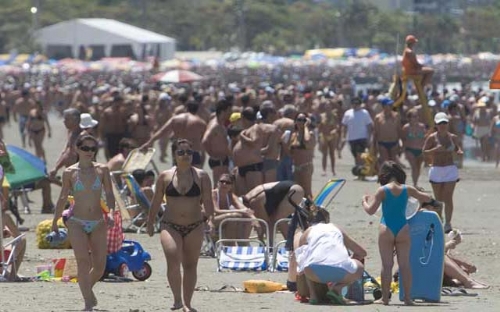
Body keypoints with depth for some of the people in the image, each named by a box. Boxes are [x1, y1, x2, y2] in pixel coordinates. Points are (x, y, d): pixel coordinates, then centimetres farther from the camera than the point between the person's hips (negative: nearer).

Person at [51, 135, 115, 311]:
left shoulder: (102, 170, 3)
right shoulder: (70, 172, 1)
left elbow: (109, 194, 1)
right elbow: (63, 198, 9)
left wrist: (110, 212, -17)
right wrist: (55, 222, 14)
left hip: (98, 224, 2)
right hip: (77, 222, -2)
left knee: (99, 266, 4)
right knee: (83, 261, -18)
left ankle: (87, 289, 35)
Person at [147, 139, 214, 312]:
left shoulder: (201, 176, 1)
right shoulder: (165, 177, 2)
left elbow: (207, 201, -5)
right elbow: (156, 202, 10)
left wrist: (210, 218, -20)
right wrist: (150, 222, 13)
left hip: (194, 227, 1)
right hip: (170, 226, -1)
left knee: (190, 265, 7)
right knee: (173, 259, -22)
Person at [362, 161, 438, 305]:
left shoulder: (383, 190, -6)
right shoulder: (407, 189, 3)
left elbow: (370, 210, -6)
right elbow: (427, 199, 15)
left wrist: (364, 201, 13)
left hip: (387, 230, -2)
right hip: (403, 229, 2)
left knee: (387, 265, 2)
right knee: (405, 264, 5)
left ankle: (385, 298, 3)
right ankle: (407, 297, 4)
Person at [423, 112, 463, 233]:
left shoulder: (452, 137, 4)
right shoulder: (432, 138, -3)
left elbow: (458, 149, 16)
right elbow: (424, 152, -5)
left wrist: (460, 152, -7)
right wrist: (435, 149, -21)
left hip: (450, 169, 1)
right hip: (436, 169, -1)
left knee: (448, 198, -9)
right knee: (438, 199, 8)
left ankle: (448, 223, -13)